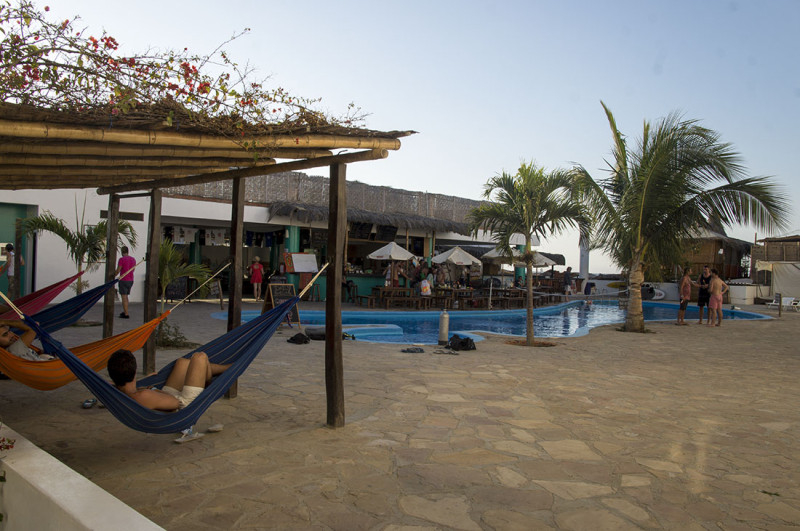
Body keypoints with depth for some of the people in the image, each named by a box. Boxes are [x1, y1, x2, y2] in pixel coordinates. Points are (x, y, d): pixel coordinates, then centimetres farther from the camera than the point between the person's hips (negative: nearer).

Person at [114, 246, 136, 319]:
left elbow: (118, 271, -14)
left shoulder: (121, 259, -12)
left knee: (124, 297, -3)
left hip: (123, 280, -7)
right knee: (125, 296, 20)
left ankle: (126, 314, -5)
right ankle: (124, 312, 26)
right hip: (130, 280, 7)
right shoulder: (133, 259, 8)